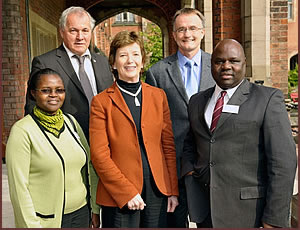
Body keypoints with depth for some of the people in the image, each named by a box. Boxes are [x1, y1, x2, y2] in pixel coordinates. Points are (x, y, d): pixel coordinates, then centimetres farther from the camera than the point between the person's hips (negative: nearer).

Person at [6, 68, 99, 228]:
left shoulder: (71, 121, 5)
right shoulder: (22, 130, -11)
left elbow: (89, 164, 11)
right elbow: (18, 187, -13)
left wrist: (95, 208, 11)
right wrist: (31, 225, -14)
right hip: (47, 220, -5)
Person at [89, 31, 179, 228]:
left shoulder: (158, 96, 9)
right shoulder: (101, 102, -2)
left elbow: (169, 145, 8)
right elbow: (99, 155, -7)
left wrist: (173, 190, 3)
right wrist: (127, 192, -12)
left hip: (158, 189, 3)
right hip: (118, 196, -3)